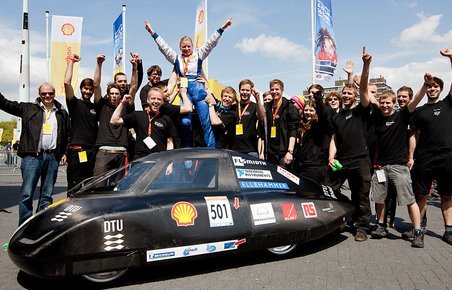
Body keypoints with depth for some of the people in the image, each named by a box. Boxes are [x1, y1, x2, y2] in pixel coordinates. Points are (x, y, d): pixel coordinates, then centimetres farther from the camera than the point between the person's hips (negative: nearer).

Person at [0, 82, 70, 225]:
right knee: (26, 193, -6)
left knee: (47, 195, 7)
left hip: (53, 157, 2)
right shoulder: (29, 109, 10)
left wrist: (64, 152, 9)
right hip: (32, 156, -2)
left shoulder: (62, 114, 15)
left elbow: (68, 135, 17)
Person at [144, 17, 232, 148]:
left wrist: (222, 28, 6)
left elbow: (211, 42, 11)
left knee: (206, 122, -5)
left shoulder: (199, 55, 13)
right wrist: (152, 33, 15)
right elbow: (163, 46, 17)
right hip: (184, 92, 1)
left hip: (199, 90, -1)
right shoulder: (176, 58, 16)